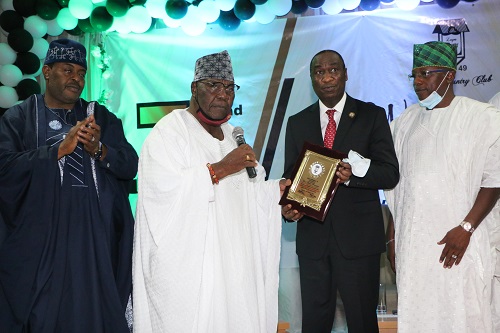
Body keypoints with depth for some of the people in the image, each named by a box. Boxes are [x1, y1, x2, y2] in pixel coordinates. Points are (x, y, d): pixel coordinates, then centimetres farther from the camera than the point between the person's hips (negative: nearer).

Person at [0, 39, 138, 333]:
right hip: (40, 239, -2)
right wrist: (61, 148, -18)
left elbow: (130, 166, 3)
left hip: (94, 237, 2)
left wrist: (99, 149, -16)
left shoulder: (101, 117, 13)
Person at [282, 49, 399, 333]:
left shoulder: (372, 116, 2)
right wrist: (288, 206, -9)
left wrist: (353, 174, -22)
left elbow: (390, 173, -4)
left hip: (358, 236, -2)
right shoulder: (297, 123, 12)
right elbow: (291, 175, 12)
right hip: (312, 235, 3)